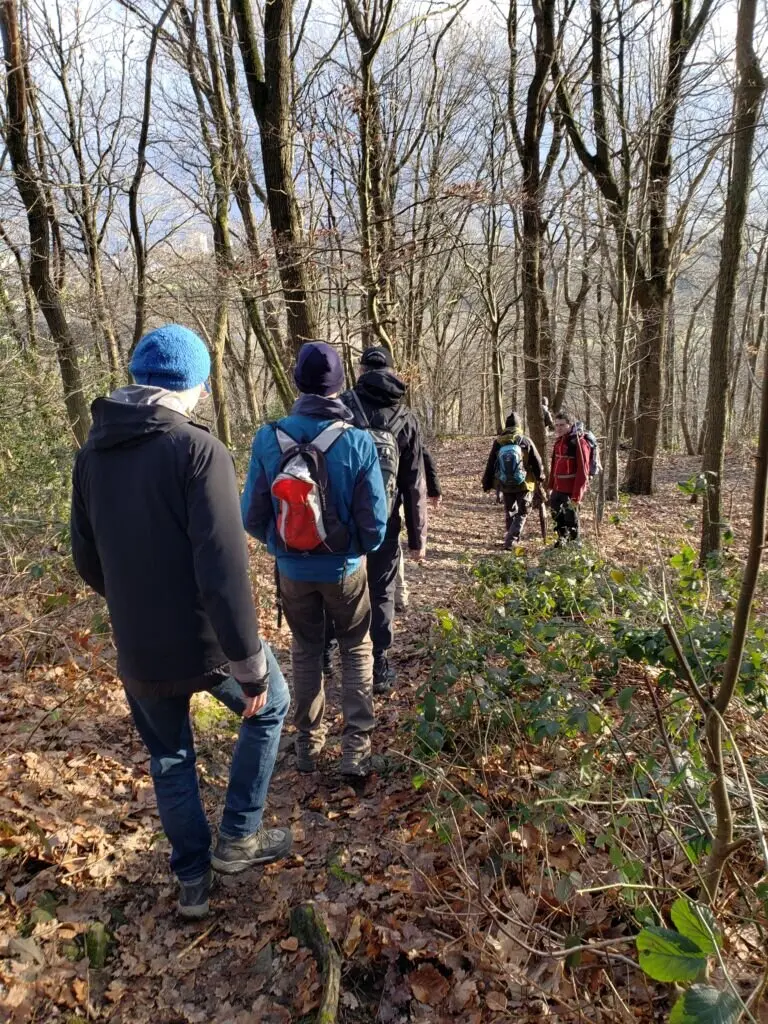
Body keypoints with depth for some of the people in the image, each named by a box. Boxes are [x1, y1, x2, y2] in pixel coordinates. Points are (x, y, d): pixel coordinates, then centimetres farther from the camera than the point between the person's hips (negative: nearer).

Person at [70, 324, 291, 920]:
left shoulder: (91, 455, 2)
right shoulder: (198, 450, -18)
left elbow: (87, 560, 11)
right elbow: (224, 569, -25)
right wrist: (251, 665, -18)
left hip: (138, 652, 6)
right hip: (208, 642, -5)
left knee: (170, 759, 24)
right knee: (270, 708, 23)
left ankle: (193, 880, 39)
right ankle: (239, 838, 29)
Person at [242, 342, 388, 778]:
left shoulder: (268, 439, -14)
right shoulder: (358, 442, -19)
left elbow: (253, 516, -7)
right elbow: (375, 521, -15)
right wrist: (362, 548, 7)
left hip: (293, 569, 2)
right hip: (345, 567, -1)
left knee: (306, 650, 21)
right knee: (357, 650, 18)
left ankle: (308, 744, 33)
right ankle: (357, 749, 18)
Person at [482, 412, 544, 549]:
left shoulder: (498, 442, -2)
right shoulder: (526, 441, -8)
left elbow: (490, 465, 3)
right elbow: (537, 462, 0)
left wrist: (487, 484, 12)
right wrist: (540, 477, 17)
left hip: (505, 485, 3)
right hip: (524, 484, -3)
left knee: (509, 512, 19)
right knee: (522, 513, 5)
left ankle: (509, 538, 25)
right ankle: (511, 540, -9)